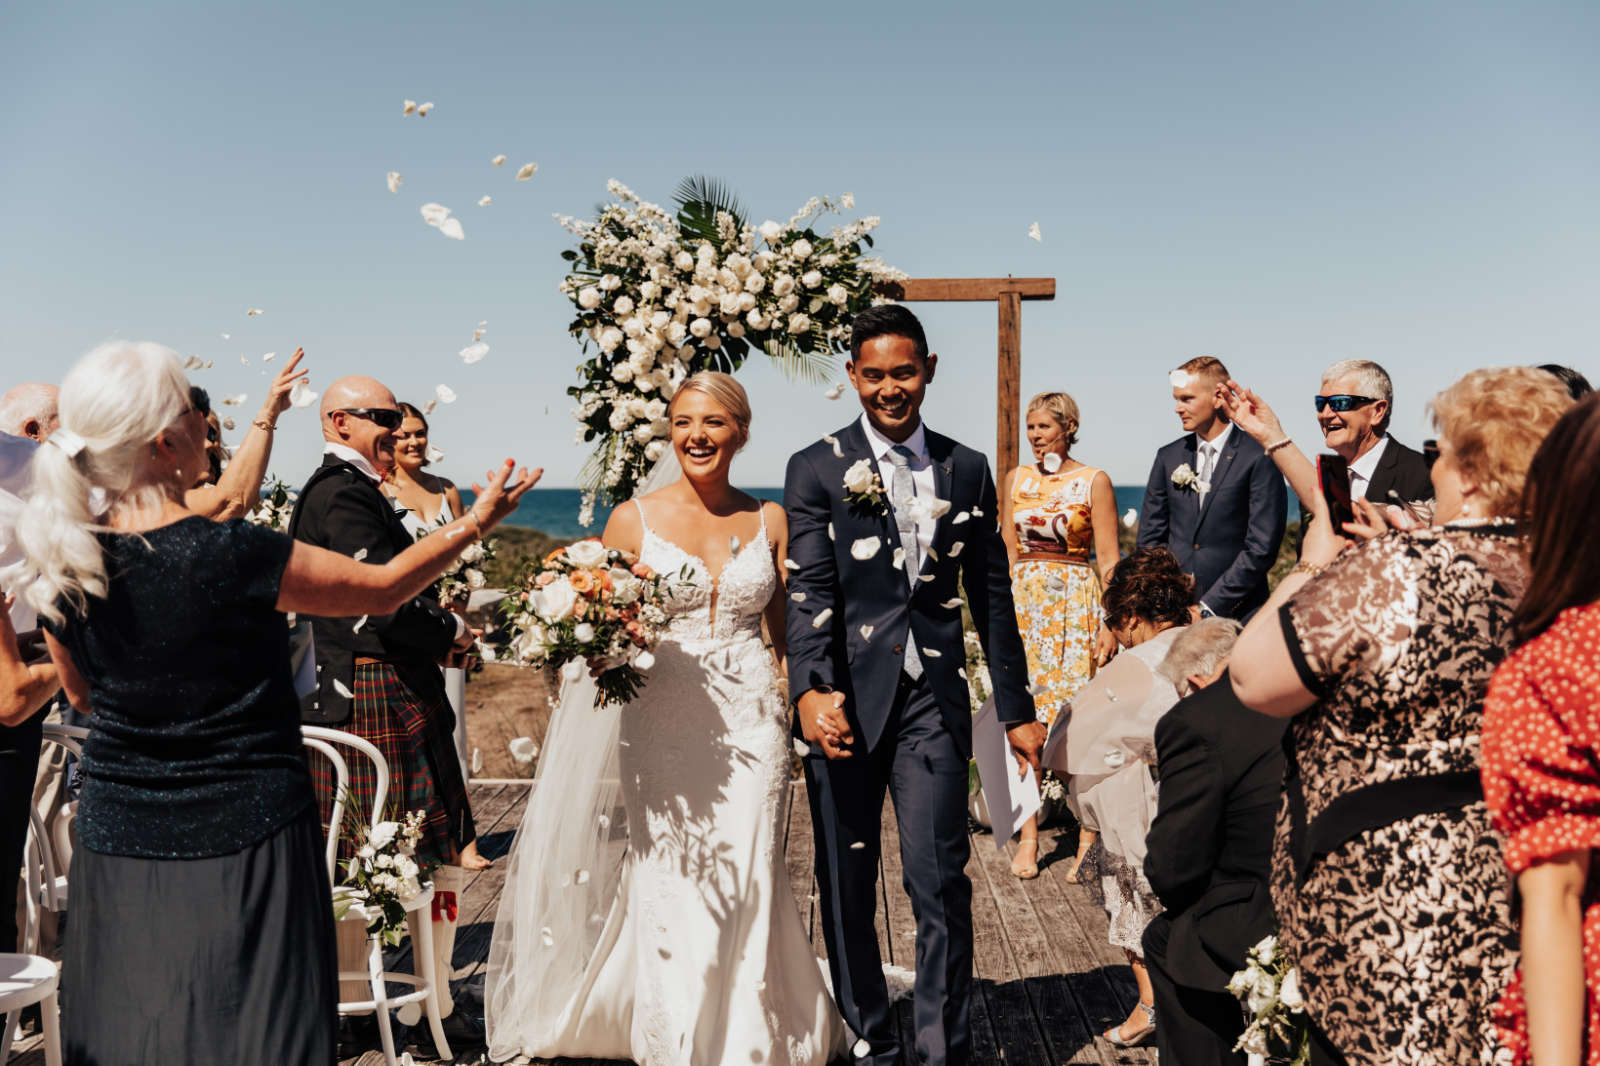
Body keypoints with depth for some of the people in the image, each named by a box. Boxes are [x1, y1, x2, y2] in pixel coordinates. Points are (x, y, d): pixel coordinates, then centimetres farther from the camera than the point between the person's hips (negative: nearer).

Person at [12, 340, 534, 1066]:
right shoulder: (235, 557, -22)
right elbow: (384, 588, -8)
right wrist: (475, 522, 6)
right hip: (242, 839, -5)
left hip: (115, 842, 5)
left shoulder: (59, 564, -5)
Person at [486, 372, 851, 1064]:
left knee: (749, 888, 4)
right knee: (671, 887, 2)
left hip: (752, 726, 1)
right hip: (664, 725, -1)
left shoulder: (770, 521, 6)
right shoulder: (634, 519, 1)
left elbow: (788, 631, 9)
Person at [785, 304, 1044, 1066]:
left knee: (941, 885, -2)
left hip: (932, 701, 1)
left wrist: (1016, 708, 13)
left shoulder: (967, 470, 9)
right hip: (845, 704, -1)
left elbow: (990, 596, 13)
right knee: (846, 888, 10)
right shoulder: (816, 469, 0)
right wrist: (811, 689, -27)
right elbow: (810, 592, -11)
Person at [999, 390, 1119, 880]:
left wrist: (1110, 623, -11)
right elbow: (1007, 551, 13)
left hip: (1075, 603, -3)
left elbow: (1109, 559, -4)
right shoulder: (1017, 478, 10)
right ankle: (1028, 835, 8)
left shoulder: (1094, 482, -2)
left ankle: (1088, 838, 4)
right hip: (1023, 601, 4)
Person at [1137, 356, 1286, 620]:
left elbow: (1262, 548, -9)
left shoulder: (1258, 458, -4)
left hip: (1236, 614, -3)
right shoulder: (1169, 457, 11)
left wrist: (1208, 606, -11)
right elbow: (1149, 538, 12)